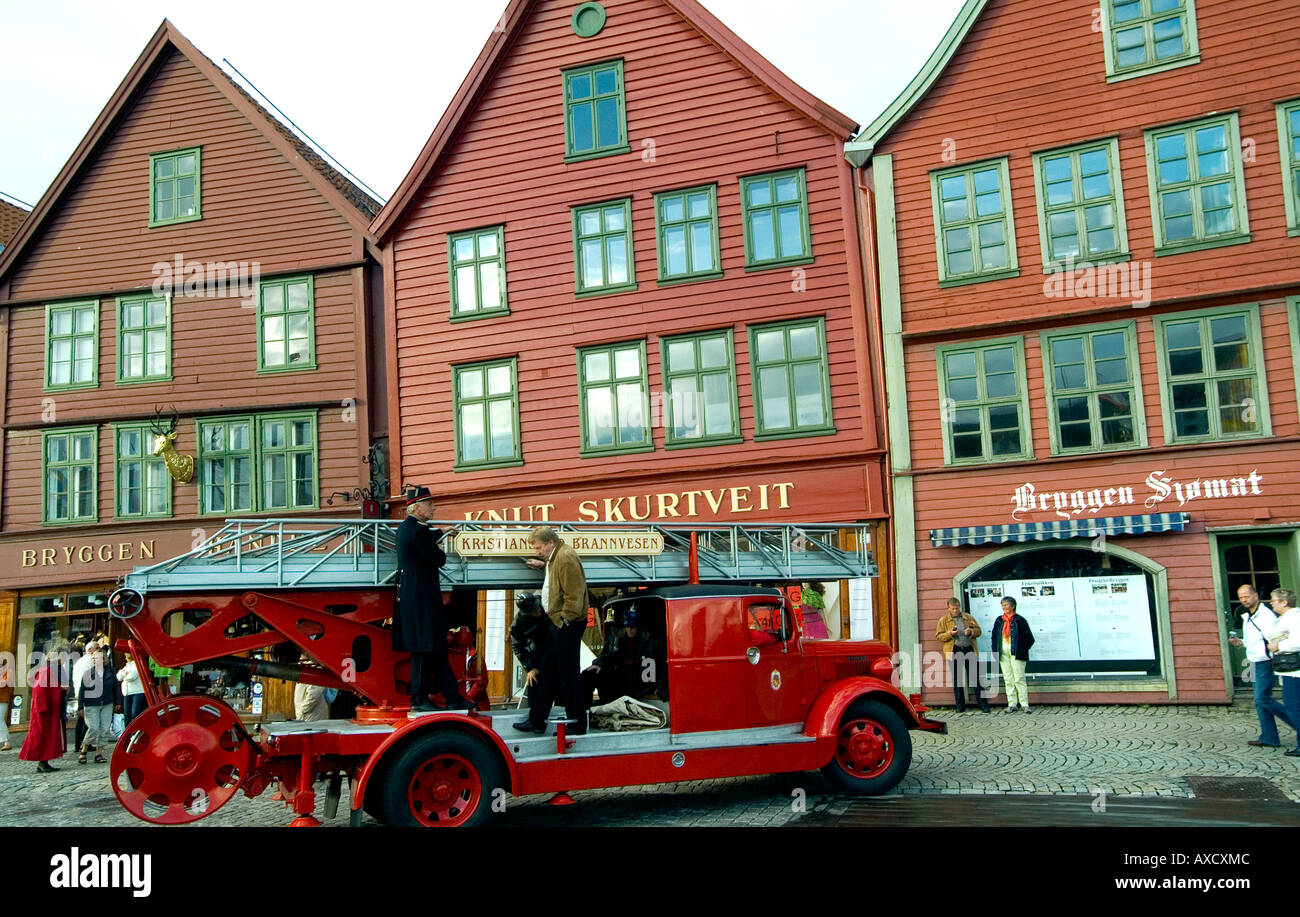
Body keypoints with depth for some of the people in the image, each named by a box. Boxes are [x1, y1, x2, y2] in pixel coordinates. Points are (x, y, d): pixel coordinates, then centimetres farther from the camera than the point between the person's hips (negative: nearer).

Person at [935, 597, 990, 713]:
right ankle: (960, 706, 11)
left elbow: (978, 631, 14)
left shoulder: (969, 618, 13)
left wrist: (971, 632, -8)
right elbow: (938, 636, 4)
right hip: (954, 652, 0)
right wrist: (950, 634, -13)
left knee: (975, 678, -2)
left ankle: (983, 704, 3)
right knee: (956, 679, 4)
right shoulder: (943, 620, 9)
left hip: (969, 650, 0)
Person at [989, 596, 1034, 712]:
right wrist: (995, 652, 8)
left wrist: (1022, 651, -3)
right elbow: (994, 637, 18)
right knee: (1008, 679, 4)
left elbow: (1029, 638, -1)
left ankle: (1024, 704, 0)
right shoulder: (999, 621, 12)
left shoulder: (1020, 620, -2)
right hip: (1003, 653, 5)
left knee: (1019, 678, -5)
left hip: (1016, 653, -4)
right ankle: (1011, 704, 8)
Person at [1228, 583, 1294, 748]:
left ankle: (1296, 721, 1)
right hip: (1257, 664, 9)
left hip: (1266, 662, -9)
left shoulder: (1266, 614, -12)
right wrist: (1241, 642, 9)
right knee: (1260, 700, 7)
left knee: (1262, 698, -13)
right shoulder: (1247, 617, 16)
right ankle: (1269, 738, 9)